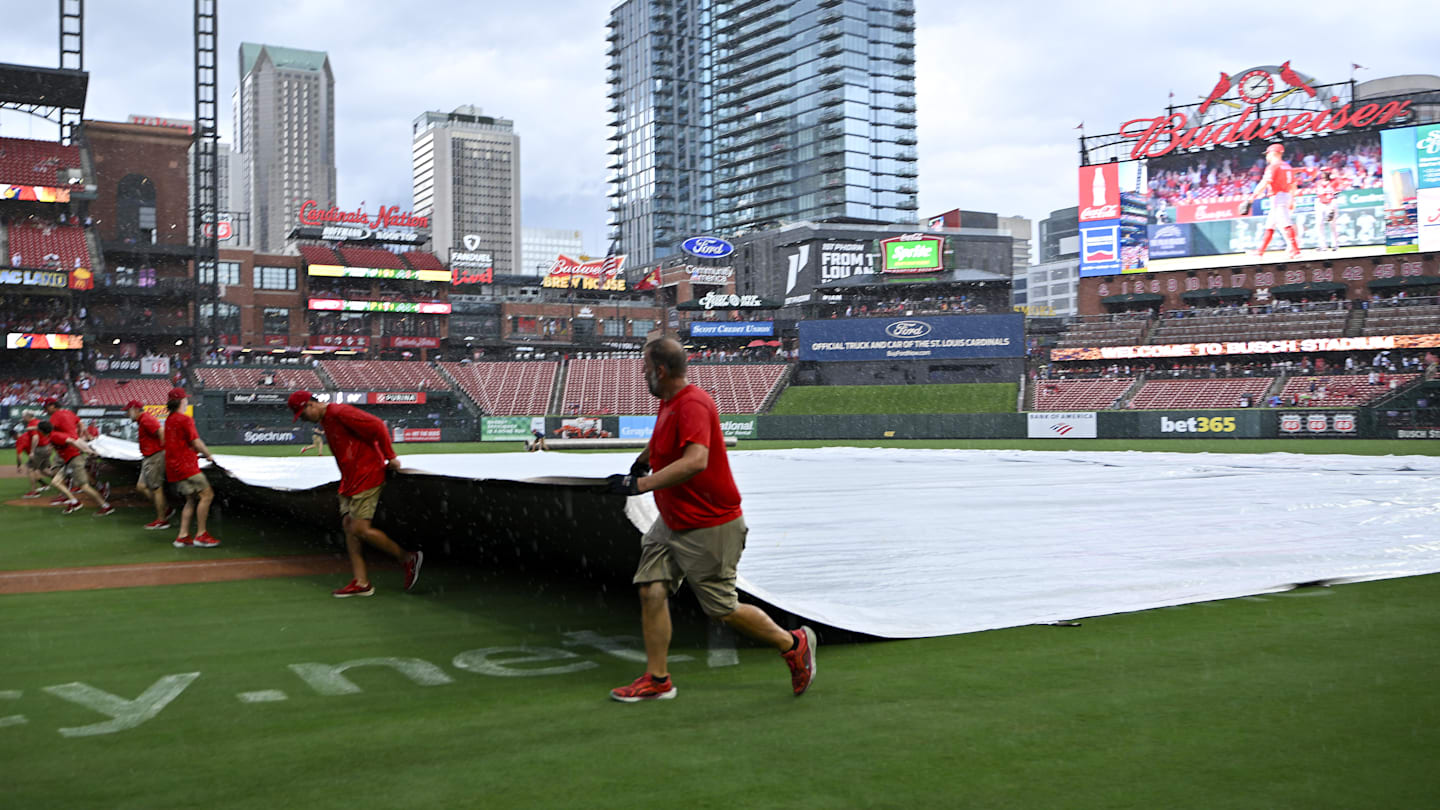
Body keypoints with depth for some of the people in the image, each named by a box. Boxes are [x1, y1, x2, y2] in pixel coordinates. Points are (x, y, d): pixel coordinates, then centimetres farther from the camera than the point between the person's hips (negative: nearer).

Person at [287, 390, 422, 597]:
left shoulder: (340, 413, -16)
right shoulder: (325, 420, 16)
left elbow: (377, 426, -20)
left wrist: (390, 456, -14)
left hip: (367, 477, -10)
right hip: (349, 481, 10)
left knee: (360, 529, -13)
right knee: (348, 526, 4)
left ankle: (408, 558, 2)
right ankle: (361, 583, 5)